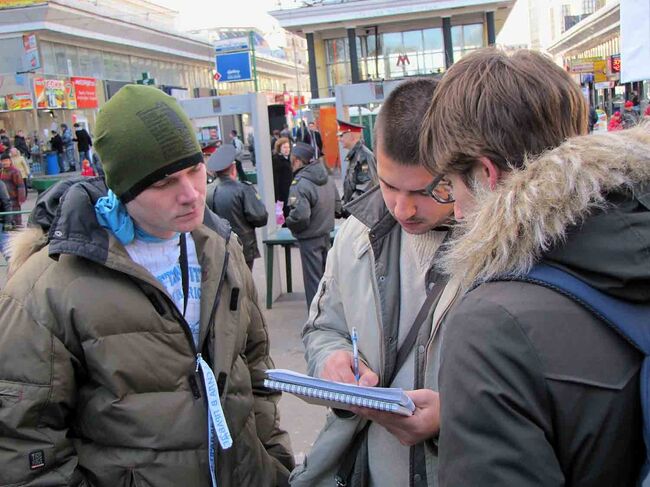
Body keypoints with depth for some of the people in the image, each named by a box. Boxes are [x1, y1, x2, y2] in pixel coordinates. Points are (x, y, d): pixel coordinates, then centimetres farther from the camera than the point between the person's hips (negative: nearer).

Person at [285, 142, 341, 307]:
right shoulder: (327, 178, 3)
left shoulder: (299, 184, -23)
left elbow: (300, 216, -30)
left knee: (313, 281, 3)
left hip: (309, 239, -8)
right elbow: (337, 206, 9)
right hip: (326, 235, 8)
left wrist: (289, 223, -10)